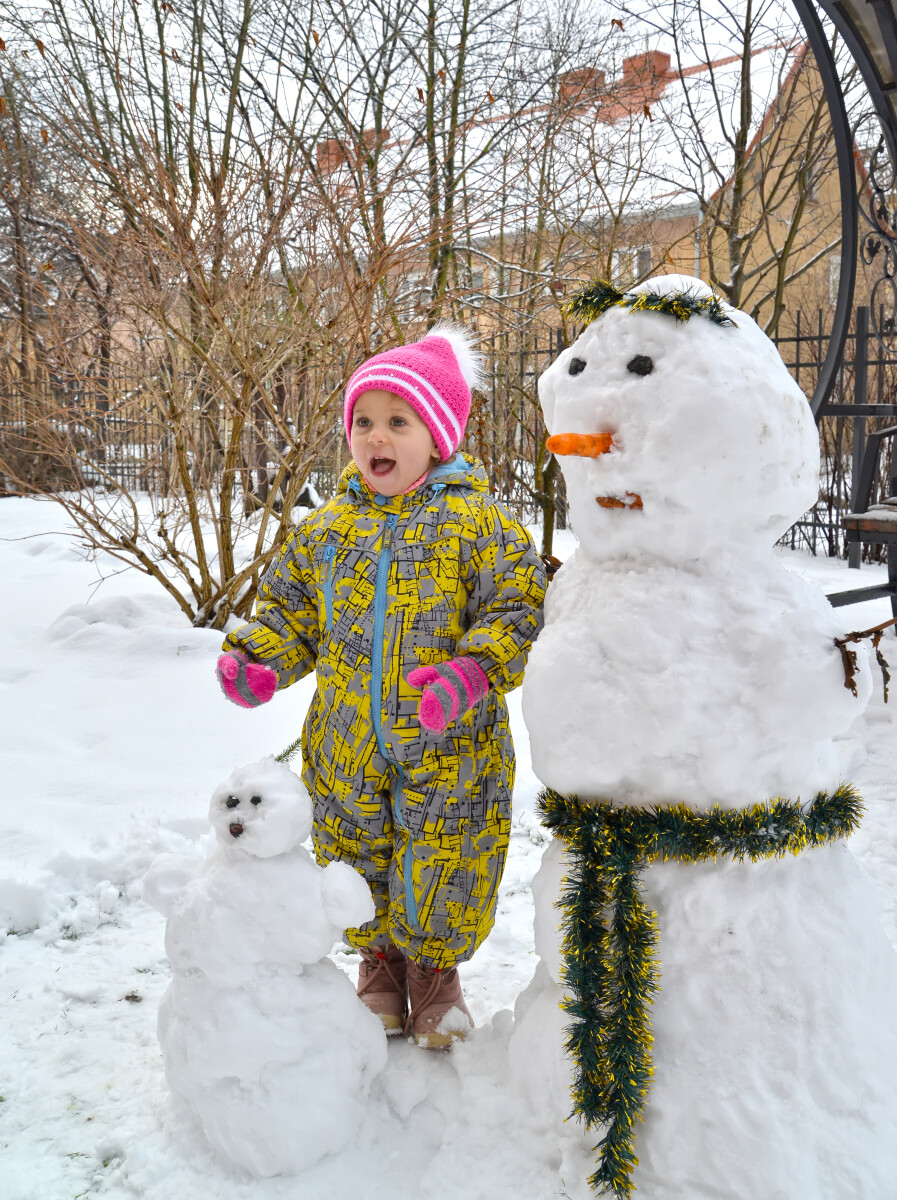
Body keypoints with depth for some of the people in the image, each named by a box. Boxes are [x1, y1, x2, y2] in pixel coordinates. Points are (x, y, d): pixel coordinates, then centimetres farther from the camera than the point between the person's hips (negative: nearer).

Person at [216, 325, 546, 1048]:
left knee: (441, 881, 9)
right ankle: (379, 965, 45)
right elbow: (292, 610, 11)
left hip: (451, 752, -3)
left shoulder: (477, 522, -9)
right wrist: (261, 661, -8)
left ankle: (435, 972, 38)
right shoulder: (328, 527, 4)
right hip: (348, 752, 4)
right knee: (363, 879, 18)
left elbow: (520, 608, -12)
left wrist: (474, 671, -29)